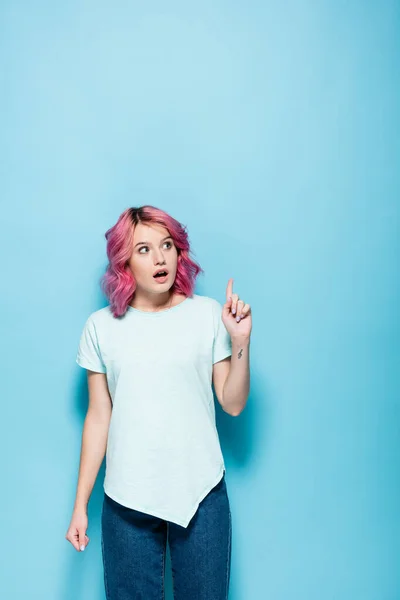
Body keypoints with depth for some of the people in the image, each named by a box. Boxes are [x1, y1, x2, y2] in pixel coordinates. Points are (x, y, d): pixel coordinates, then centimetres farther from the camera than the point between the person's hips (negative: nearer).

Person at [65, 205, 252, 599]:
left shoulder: (208, 314, -1)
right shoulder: (101, 326, 0)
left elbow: (233, 404, -1)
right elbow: (98, 418, 3)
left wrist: (241, 340, -14)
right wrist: (80, 504, 4)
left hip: (201, 492, 0)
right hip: (126, 498, 0)